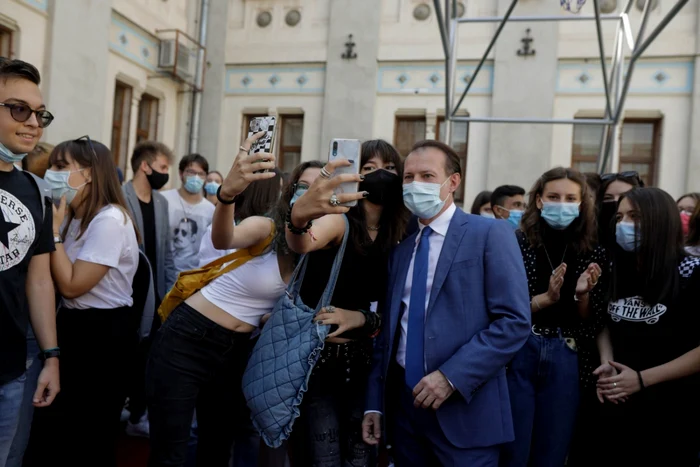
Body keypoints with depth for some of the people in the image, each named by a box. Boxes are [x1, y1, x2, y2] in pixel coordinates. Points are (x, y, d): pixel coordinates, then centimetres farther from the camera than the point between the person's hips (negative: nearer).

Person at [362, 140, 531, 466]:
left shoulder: (491, 234, -7)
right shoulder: (401, 250, 11)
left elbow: (515, 321, -14)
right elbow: (389, 330, 12)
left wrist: (451, 376, -20)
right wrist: (375, 402, 8)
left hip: (464, 411, -5)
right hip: (403, 403, 5)